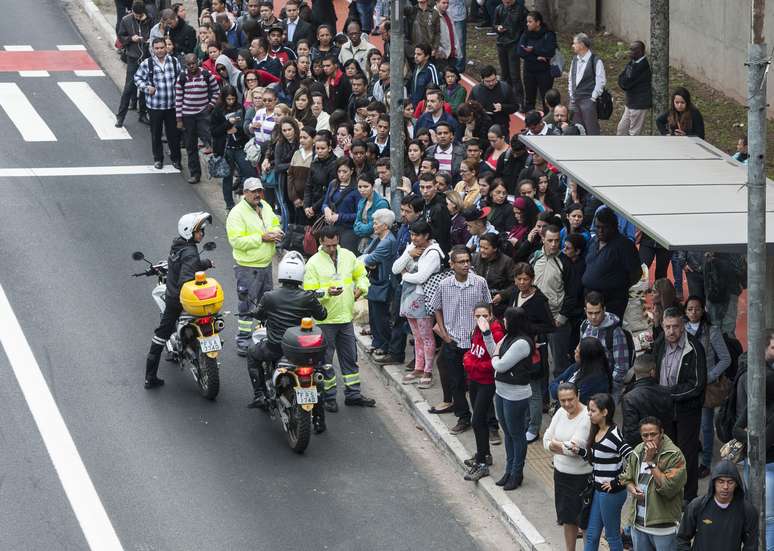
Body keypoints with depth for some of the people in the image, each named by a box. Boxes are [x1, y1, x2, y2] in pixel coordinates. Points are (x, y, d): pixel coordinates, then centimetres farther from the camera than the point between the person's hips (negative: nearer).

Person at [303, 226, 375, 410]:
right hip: (325, 320, -5)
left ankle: (353, 394, 23)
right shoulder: (314, 263, -11)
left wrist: (360, 288, 0)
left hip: (345, 317, 5)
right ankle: (328, 397, 11)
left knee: (350, 357, 13)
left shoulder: (348, 256, 4)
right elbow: (309, 293, -13)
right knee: (325, 360, 1)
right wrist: (327, 292, -29)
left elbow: (361, 274, 20)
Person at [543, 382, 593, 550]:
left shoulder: (586, 418, -20)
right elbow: (547, 441, 1)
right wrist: (565, 447, -15)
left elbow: (574, 448, -25)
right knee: (567, 517, 18)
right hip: (561, 473, 7)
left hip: (582, 475, -7)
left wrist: (555, 445, -8)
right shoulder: (561, 413, 2)